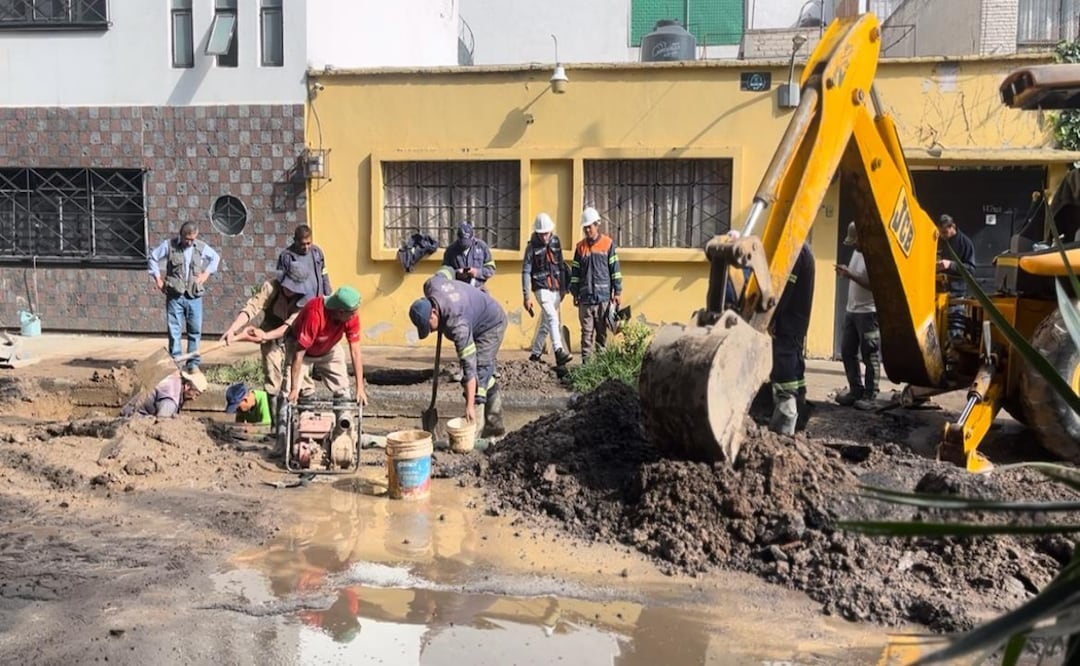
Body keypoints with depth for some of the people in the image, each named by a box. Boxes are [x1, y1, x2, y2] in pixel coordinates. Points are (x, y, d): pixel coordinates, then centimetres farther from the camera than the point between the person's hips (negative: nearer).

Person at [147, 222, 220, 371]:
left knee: (195, 330, 4)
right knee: (174, 330, 0)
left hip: (194, 295, 2)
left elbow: (215, 257, 21)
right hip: (175, 295, -1)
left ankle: (193, 362, 14)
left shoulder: (201, 247, 3)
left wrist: (206, 273, 10)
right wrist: (157, 278, 5)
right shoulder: (169, 245, -2)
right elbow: (153, 258, 10)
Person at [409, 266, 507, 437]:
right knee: (486, 373, 13)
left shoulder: (456, 323, -40)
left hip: (491, 325, -10)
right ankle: (494, 424, 22)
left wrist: (470, 405, -41)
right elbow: (447, 270, 4)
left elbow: (469, 365, -40)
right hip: (479, 322, 10)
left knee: (478, 372, -18)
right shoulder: (431, 285, -21)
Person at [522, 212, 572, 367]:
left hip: (555, 289, 5)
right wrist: (527, 296, -12)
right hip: (541, 288, -5)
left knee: (545, 322, 11)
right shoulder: (532, 247, -7)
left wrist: (563, 287, 15)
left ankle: (536, 353, 23)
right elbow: (526, 272, -8)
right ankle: (559, 352, -29)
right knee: (552, 318, -20)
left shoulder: (556, 242, 6)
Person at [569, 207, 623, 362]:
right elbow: (575, 272, 12)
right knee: (586, 332, 2)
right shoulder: (580, 246, 9)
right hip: (585, 297, 2)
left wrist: (617, 292, -1)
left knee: (602, 332, 6)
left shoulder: (608, 243, 2)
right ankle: (585, 361, 4)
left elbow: (615, 269, 2)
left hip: (604, 296, -2)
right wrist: (574, 293, 8)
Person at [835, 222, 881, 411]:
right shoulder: (856, 252, 13)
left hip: (868, 312, -9)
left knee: (870, 355, -3)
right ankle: (856, 391, 19)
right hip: (851, 310, 9)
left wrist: (851, 275, -26)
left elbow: (875, 285, -23)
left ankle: (870, 396, 3)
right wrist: (845, 273, 8)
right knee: (847, 351, 10)